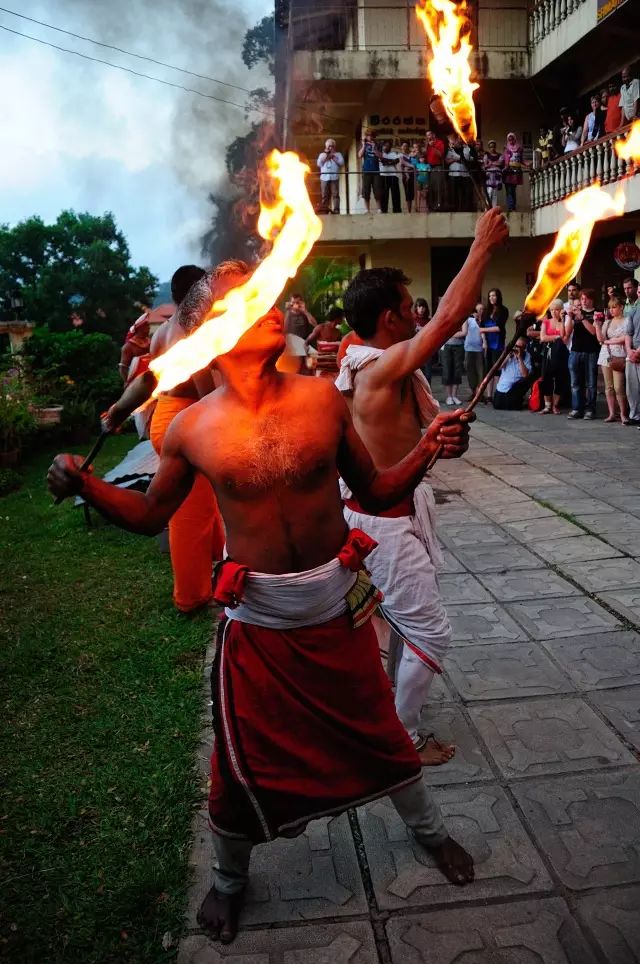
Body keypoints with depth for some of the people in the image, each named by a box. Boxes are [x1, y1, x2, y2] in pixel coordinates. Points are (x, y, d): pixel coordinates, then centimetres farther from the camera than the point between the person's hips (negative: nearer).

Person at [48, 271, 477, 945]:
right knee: (243, 760, 14)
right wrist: (85, 486, -10)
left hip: (338, 606, 1)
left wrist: (426, 450, -13)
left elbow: (374, 493, 2)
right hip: (257, 619, -1)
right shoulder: (192, 428, -9)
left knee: (378, 732, 18)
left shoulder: (322, 398, -7)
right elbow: (150, 515, 6)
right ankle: (229, 878, 46)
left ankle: (428, 829, 51)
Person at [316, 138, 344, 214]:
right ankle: (325, 211, 0)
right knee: (325, 195, -2)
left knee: (335, 194, -9)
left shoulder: (338, 154, 16)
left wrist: (333, 157, 0)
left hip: (334, 177, -1)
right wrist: (326, 156, 2)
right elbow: (319, 164, 6)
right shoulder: (322, 154, 20)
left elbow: (342, 163, 2)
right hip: (324, 178, 1)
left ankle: (336, 210, -12)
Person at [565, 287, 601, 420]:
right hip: (575, 351, 3)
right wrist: (570, 317, -9)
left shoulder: (597, 313, 5)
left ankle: (590, 410, 2)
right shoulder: (575, 312, 12)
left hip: (592, 352, -3)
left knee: (591, 383, -2)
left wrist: (582, 317, -15)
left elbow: (593, 331, -10)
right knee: (575, 383, 2)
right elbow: (567, 332, 4)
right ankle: (576, 409, 6)